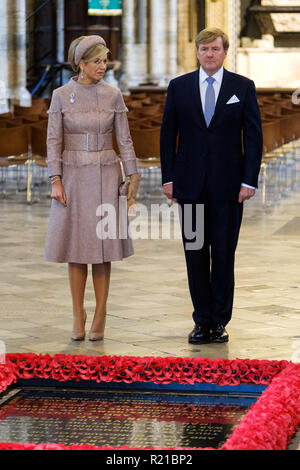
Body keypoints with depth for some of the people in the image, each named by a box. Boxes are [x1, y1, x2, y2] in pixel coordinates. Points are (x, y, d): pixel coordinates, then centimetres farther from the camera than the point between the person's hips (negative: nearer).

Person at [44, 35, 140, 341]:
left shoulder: (113, 95, 2)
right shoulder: (61, 95, -1)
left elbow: (124, 139, 5)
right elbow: (53, 141, -1)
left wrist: (133, 177, 0)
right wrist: (55, 181, -8)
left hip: (105, 175, 0)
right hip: (73, 175, 0)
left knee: (102, 246, 0)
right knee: (76, 246, 2)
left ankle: (100, 317, 7)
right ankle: (78, 316, 12)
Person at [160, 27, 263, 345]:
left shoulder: (243, 87, 3)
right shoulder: (178, 87, 6)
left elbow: (253, 136, 1)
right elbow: (168, 134, 7)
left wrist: (249, 180, -7)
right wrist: (168, 178, 1)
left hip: (228, 185, -1)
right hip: (191, 184, 1)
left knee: (224, 255, 2)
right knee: (195, 254, 4)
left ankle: (220, 322, 11)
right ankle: (203, 321, 12)